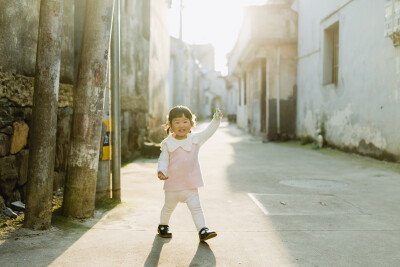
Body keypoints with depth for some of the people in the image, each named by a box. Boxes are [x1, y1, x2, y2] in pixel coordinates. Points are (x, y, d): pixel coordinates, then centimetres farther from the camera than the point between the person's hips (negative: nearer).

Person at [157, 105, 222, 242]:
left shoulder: (195, 139, 2)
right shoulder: (168, 143, -7)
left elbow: (208, 131, 6)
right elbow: (163, 160, -4)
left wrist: (216, 119, -7)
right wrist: (161, 171, -21)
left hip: (191, 184, 1)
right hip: (173, 184, -1)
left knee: (196, 207, -5)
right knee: (168, 207, 17)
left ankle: (203, 230, -2)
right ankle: (163, 226, 39)